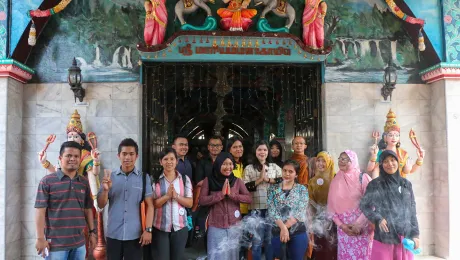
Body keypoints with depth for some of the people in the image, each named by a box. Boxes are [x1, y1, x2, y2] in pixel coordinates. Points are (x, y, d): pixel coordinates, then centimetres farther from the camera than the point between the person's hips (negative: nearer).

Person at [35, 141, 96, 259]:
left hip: (79, 242, 4)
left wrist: (92, 232, 10)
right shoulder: (47, 181, -6)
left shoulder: (84, 182, 7)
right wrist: (40, 238, -12)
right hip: (55, 243, -4)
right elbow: (40, 211, -8)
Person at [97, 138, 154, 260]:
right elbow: (101, 204, 3)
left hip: (134, 234, -1)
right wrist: (106, 189, -15)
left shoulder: (144, 178, -1)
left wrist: (148, 229, -8)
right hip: (113, 234, 1)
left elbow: (149, 205, -1)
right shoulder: (110, 176, 3)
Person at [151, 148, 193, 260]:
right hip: (160, 227, -1)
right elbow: (152, 204, -6)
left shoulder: (185, 179, 2)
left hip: (180, 226, 2)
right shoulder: (155, 180, -2)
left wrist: (176, 196, -16)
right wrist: (167, 196, -20)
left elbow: (190, 203, -1)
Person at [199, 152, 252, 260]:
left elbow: (249, 199, -4)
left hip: (234, 226, 2)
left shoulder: (237, 181, 3)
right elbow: (202, 200, -9)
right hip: (216, 226, -2)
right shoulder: (208, 180, -1)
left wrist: (232, 194, -16)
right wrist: (221, 194, -16)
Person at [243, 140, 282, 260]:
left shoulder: (275, 167, 9)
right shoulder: (249, 168, 5)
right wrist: (260, 179, -11)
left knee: (270, 239, 12)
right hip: (256, 208, -1)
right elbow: (245, 187, -4)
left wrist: (267, 179, -10)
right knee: (257, 240, 6)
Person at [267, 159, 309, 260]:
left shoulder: (302, 189, 2)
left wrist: (285, 227, -16)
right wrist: (283, 227, -19)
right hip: (277, 232, 1)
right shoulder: (273, 188, 4)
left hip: (298, 232, -1)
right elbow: (271, 211, -6)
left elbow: (301, 212, -8)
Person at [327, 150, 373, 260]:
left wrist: (358, 224, -13)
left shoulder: (363, 178, -4)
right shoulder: (335, 181, 5)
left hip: (362, 227, -3)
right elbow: (331, 207, 5)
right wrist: (341, 225, -5)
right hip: (343, 228, 3)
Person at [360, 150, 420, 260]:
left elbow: (412, 211, 12)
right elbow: (364, 205, 1)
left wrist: (415, 234, 6)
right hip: (384, 236, -3)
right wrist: (378, 218, -14)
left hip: (405, 236, 3)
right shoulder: (375, 185, 0)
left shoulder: (406, 184, 10)